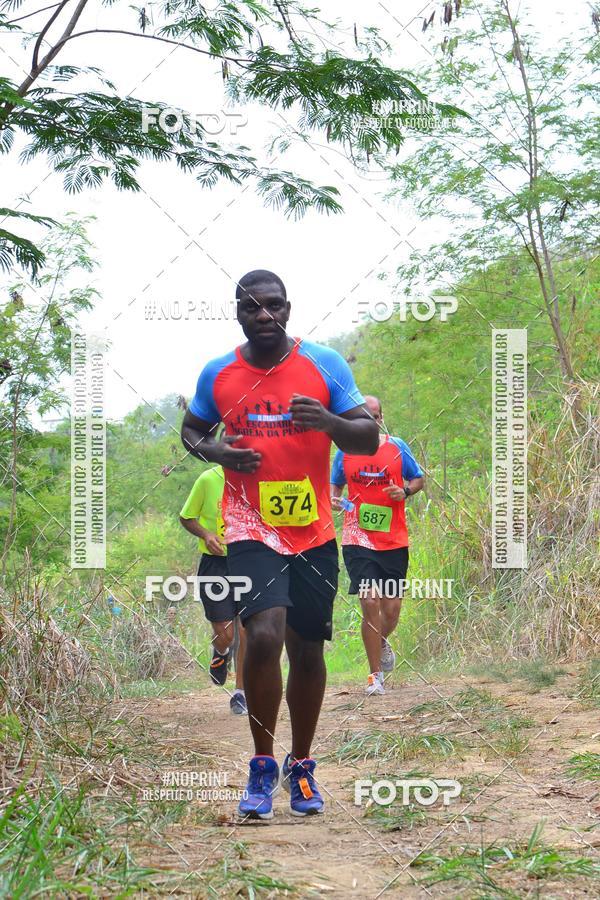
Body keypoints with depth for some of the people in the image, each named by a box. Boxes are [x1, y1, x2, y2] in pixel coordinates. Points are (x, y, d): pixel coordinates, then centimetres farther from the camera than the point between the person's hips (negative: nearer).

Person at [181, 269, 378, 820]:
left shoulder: (325, 364, -1)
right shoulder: (217, 374, 3)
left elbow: (369, 439, 0)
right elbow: (191, 430, 18)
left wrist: (329, 422, -21)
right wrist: (213, 451, -5)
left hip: (315, 534, 1)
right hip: (253, 531, -1)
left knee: (308, 650, 9)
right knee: (265, 636, -21)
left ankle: (301, 766, 30)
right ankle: (262, 766, -4)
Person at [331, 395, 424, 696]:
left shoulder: (397, 447, 4)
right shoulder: (345, 451, 6)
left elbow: (419, 478, 14)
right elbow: (335, 485, 19)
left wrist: (405, 491, -7)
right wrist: (334, 499, -4)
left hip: (394, 541, 1)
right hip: (357, 539, -1)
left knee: (391, 609, 3)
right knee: (370, 604, -11)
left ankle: (381, 642, 40)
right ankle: (376, 676, 1)